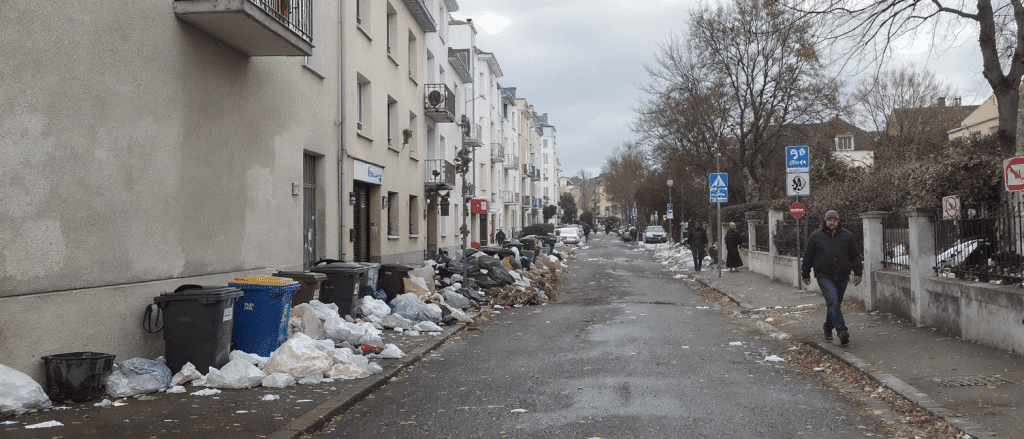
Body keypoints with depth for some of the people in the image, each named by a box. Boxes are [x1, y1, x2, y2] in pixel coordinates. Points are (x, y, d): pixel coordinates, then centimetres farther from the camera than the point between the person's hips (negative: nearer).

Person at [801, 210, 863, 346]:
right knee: (833, 302, -18)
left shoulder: (848, 236, 8)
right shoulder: (815, 236, 4)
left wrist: (857, 273, 2)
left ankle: (828, 327, 32)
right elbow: (808, 256, 10)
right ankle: (842, 331, -25)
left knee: (836, 304, 11)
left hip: (842, 277, 3)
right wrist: (805, 275, 11)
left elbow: (855, 255, 11)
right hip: (824, 276, -3)